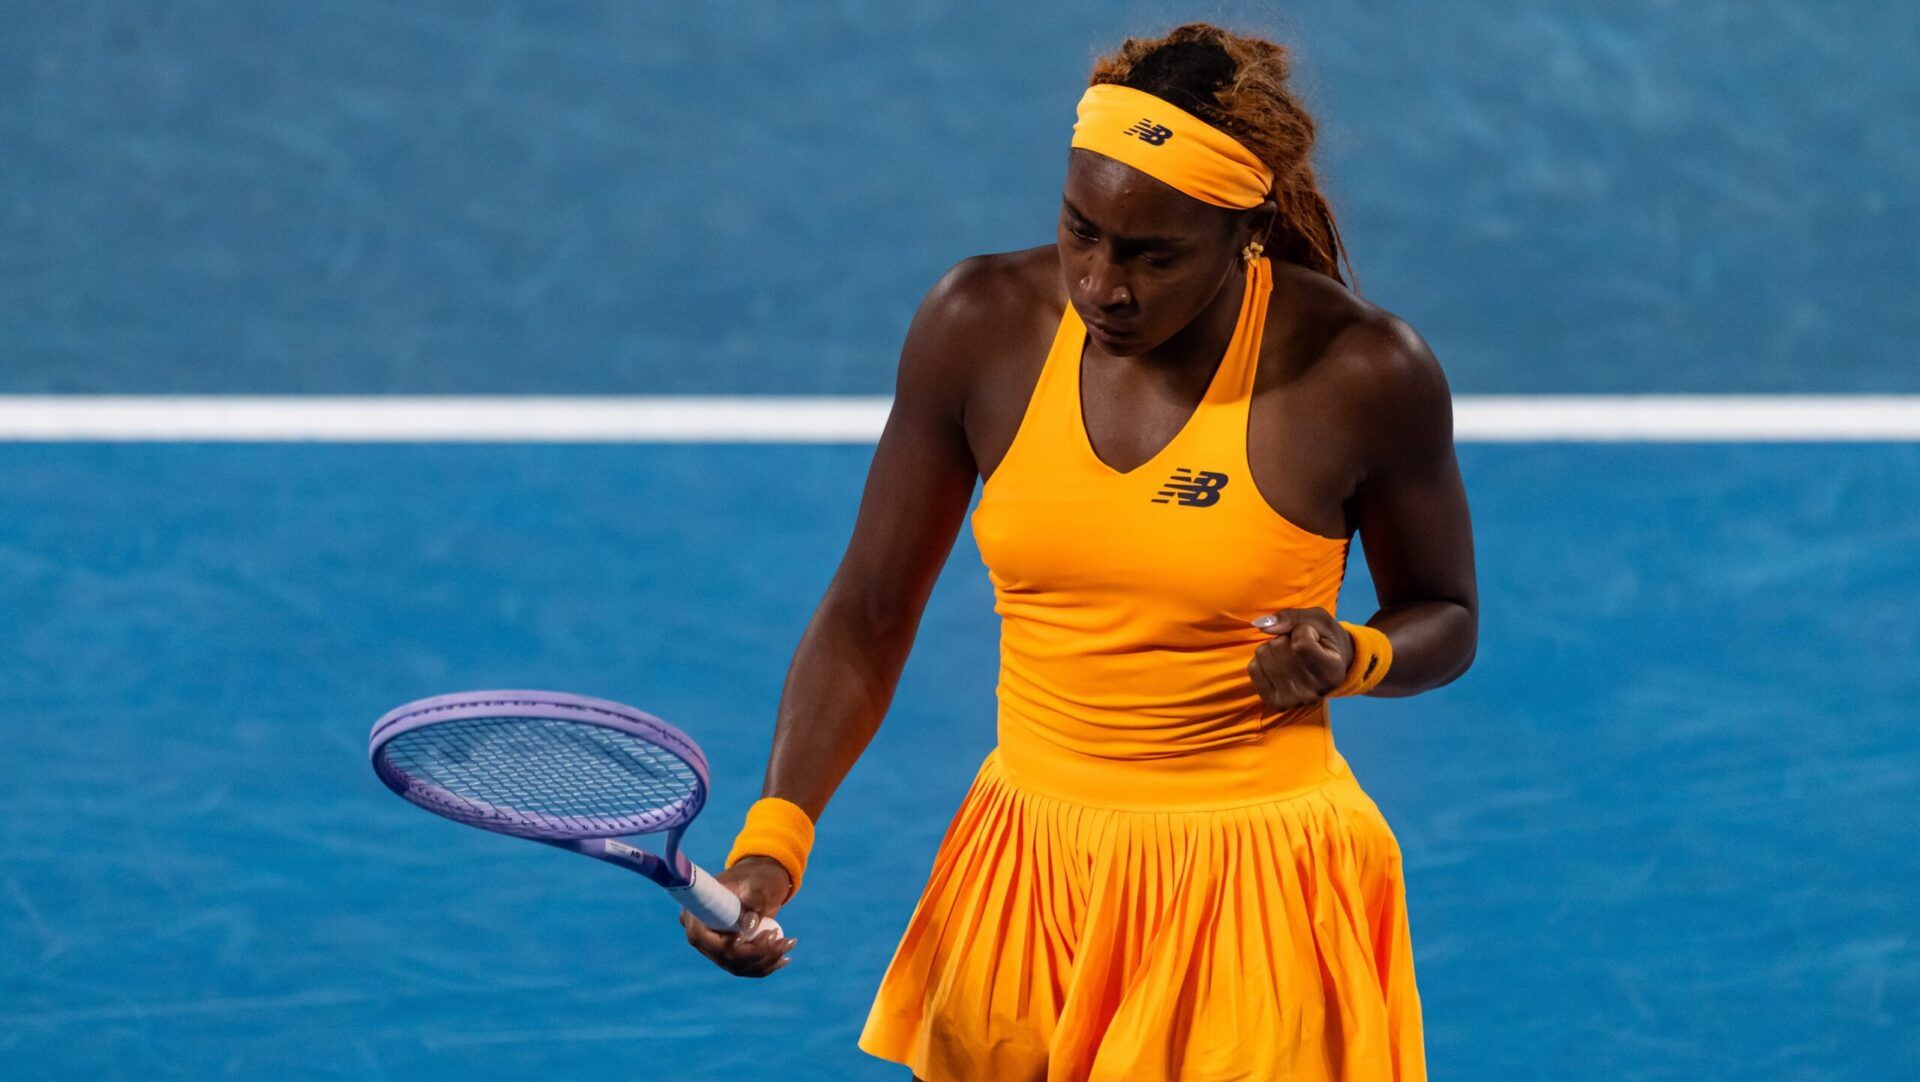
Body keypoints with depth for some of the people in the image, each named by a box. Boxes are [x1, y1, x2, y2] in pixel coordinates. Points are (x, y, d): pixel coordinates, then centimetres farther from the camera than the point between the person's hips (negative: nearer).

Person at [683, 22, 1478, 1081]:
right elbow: (867, 618, 1)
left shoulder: (1361, 375, -13)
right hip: (1026, 873, 3)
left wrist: (1350, 657, -19)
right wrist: (772, 840, -12)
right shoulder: (981, 327, -7)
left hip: (1257, 898, -3)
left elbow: (1444, 618, 4)